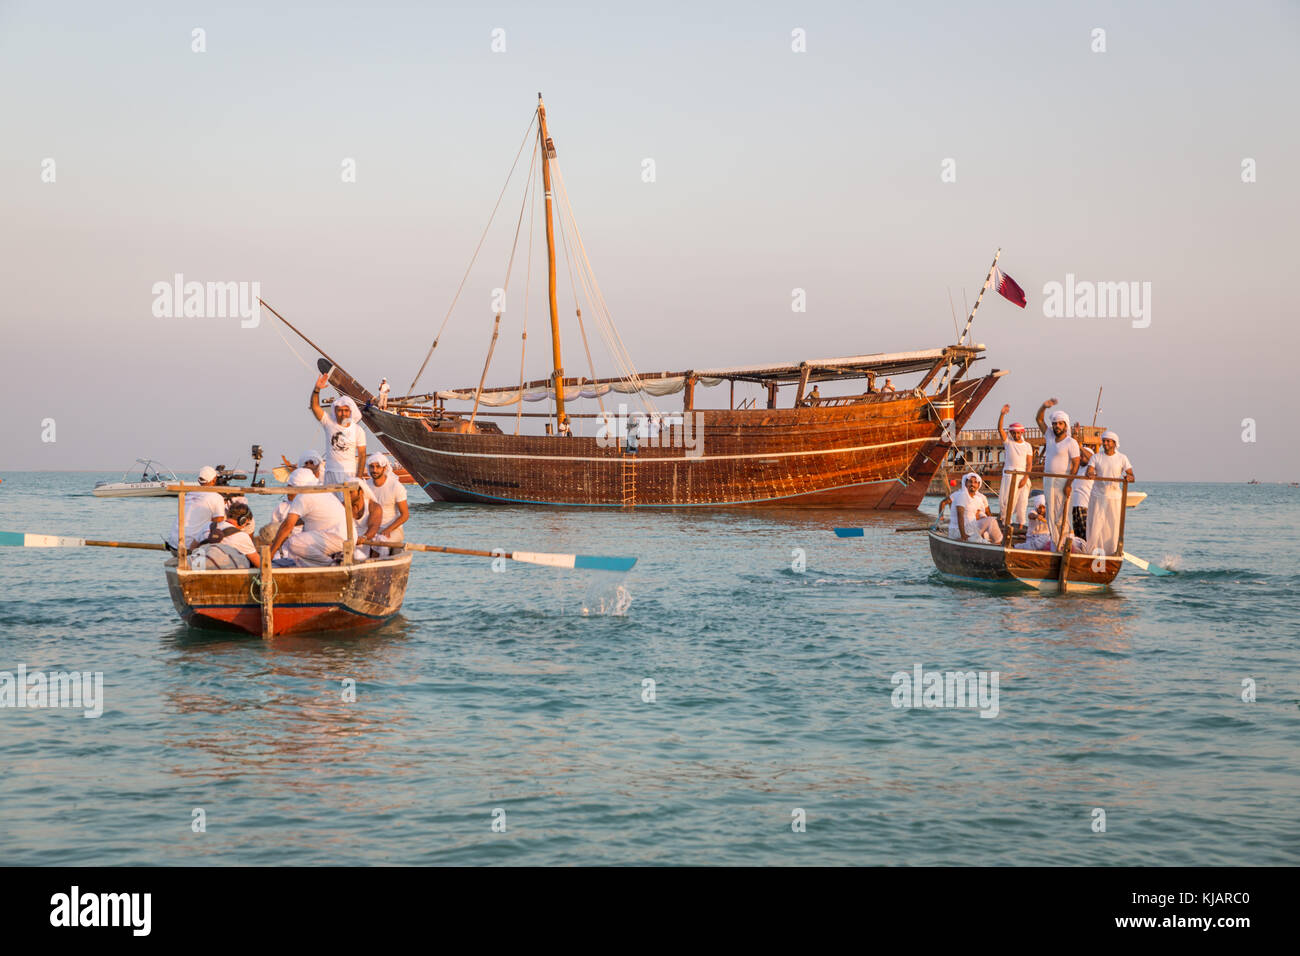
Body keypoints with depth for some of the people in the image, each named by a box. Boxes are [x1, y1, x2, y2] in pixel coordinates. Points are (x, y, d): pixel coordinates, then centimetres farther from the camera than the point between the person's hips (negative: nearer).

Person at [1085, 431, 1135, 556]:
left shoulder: (1122, 458, 5)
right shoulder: (1096, 457, 6)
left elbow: (1132, 477, -3)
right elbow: (1089, 471, -6)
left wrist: (1129, 477, -27)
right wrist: (1090, 474, -30)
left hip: (1115, 497, 0)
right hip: (1097, 496, 0)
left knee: (1113, 525, 0)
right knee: (1095, 524, -5)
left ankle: (1110, 552, 10)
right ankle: (1095, 550, 4)